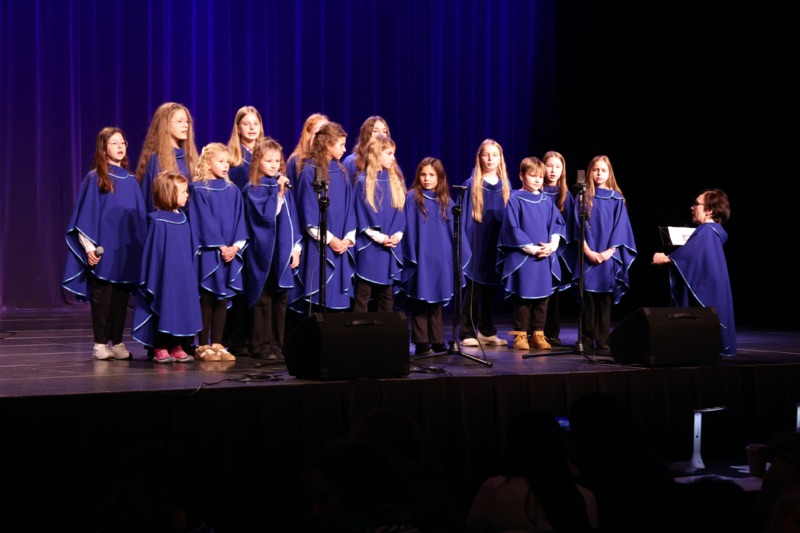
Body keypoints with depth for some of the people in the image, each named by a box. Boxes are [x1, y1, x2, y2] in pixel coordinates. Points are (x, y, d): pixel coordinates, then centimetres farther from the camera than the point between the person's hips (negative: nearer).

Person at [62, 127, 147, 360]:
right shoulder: (95, 179, -1)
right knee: (102, 297, -2)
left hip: (126, 251, 4)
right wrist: (89, 247, -12)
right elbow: (86, 215, -4)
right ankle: (100, 344, 4)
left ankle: (117, 342, 11)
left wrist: (141, 247, 9)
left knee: (121, 297, 4)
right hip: (103, 249, -4)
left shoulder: (131, 181, 12)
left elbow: (139, 217, 15)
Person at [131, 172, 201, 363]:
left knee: (182, 309, 8)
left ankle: (177, 347, 17)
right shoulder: (158, 221, -12)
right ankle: (160, 348, 11)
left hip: (183, 277, 6)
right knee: (164, 309, 1)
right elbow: (154, 252, -10)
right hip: (164, 275, -6)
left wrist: (192, 274, 11)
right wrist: (152, 281, -10)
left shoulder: (182, 218, 7)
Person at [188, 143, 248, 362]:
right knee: (206, 300, -2)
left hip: (230, 252, 5)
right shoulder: (199, 189, -3)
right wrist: (220, 247, -14)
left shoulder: (233, 191, 13)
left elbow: (239, 221, 8)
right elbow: (204, 221, -9)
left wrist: (236, 246, -7)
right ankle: (203, 346, 3)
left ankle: (217, 345, 11)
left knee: (222, 300, 6)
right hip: (208, 252, -5)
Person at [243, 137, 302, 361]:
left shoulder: (285, 188, 13)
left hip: (283, 252, 5)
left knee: (280, 300, 7)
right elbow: (267, 214, -15)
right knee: (262, 300, -2)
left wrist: (296, 247, 6)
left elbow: (292, 219, 13)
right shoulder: (253, 189, -3)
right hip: (263, 252, -5)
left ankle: (278, 344, 12)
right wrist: (278, 192, -16)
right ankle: (261, 345, 2)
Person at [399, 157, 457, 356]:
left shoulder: (446, 201, 10)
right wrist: (412, 256, -10)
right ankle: (421, 343, 3)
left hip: (440, 259, 4)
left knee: (436, 303, 10)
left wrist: (455, 255, 6)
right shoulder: (412, 198, -2)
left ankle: (437, 342, 16)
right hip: (420, 259, -4)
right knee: (420, 304, 0)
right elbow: (409, 229, -5)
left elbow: (453, 231, 12)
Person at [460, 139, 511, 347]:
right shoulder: (471, 185, -3)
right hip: (477, 243, -4)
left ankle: (487, 331, 19)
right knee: (473, 288, -1)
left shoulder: (505, 185, 9)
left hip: (496, 245, 4)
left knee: (489, 288, 11)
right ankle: (467, 333, 5)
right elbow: (465, 217, -4)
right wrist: (464, 245, -11)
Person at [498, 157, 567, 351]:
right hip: (522, 258, -4)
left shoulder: (547, 201, 11)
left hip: (545, 258, 4)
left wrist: (552, 244, -9)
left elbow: (558, 224, 8)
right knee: (522, 297, -1)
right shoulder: (515, 201, -2)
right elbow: (513, 229, -8)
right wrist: (532, 249, -14)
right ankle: (520, 335, 5)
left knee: (542, 297, 5)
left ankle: (538, 335, 11)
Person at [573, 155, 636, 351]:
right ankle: (587, 340, 3)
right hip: (588, 256, -1)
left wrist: (609, 251, -9)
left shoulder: (616, 199, 8)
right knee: (588, 299, -1)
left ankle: (603, 340, 4)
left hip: (608, 256, 1)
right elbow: (579, 226, 0)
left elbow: (620, 227, 4)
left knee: (605, 300, 1)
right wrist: (588, 251, -11)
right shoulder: (584, 197, 6)